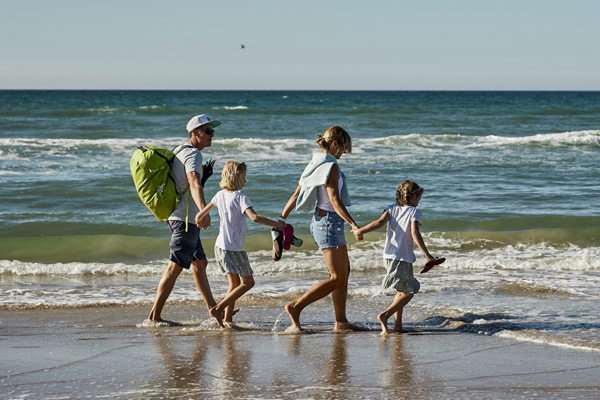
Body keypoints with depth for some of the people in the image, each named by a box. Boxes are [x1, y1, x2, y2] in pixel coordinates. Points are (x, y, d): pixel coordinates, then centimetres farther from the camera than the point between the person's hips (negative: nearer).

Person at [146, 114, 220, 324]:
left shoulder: (180, 151, 16)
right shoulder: (193, 154, -16)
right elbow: (194, 183, -35)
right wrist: (203, 210, -51)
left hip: (177, 216, 11)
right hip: (186, 218, -11)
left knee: (200, 263, 17)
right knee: (175, 267, -10)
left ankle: (213, 309, 25)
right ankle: (154, 316, -10)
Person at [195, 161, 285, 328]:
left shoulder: (220, 195, 7)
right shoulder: (240, 197, -16)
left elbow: (202, 212, 20)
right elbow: (255, 217, -30)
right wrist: (277, 224, -23)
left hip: (220, 246, 8)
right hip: (234, 248, -8)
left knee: (234, 283, 14)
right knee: (247, 282, 3)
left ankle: (227, 319, 8)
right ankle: (218, 309, -6)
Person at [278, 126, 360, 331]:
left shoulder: (315, 164, 10)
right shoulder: (331, 166, -17)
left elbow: (296, 195, 11)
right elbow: (334, 200, -24)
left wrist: (281, 220, 13)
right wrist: (353, 224, -25)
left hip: (321, 221, 10)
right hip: (329, 222, -10)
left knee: (344, 271, 16)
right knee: (337, 278, -6)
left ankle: (341, 322, 18)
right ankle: (296, 307, -11)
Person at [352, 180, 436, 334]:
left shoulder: (392, 209, 9)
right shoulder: (414, 212, -4)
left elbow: (380, 222, -9)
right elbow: (415, 234, -17)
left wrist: (361, 230, -10)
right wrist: (426, 254, -15)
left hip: (389, 256, 6)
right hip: (404, 258, -6)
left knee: (403, 291, 20)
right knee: (407, 292, 3)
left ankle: (398, 325, 15)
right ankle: (385, 315, -15)